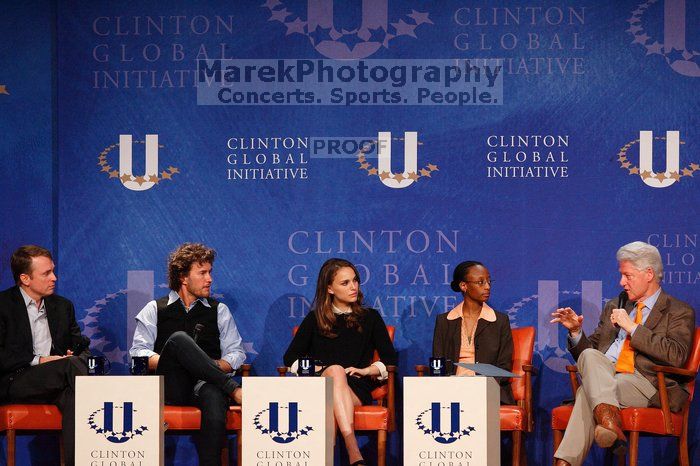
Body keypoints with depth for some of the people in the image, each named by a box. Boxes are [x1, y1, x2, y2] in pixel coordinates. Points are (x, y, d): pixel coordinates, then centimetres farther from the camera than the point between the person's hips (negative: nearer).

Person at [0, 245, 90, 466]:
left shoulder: (63, 306, 21)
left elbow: (80, 344, 25)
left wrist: (76, 353, 0)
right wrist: (38, 360, -13)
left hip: (54, 380, 5)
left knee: (73, 396, -33)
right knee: (73, 365, -31)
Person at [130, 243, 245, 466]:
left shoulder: (219, 311, 22)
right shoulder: (155, 310, 18)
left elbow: (236, 353, 14)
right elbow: (138, 352, 7)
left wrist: (216, 366, -7)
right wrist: (165, 361, -12)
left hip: (205, 383, 1)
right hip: (169, 387, -1)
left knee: (214, 397, -39)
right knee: (178, 339, -32)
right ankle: (233, 389, -31)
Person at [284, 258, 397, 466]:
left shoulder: (370, 318, 20)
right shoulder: (315, 320, 19)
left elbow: (390, 359, 14)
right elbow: (290, 358, 14)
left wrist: (366, 370, -4)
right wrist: (316, 368, -4)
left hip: (358, 388, 0)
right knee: (336, 370, -36)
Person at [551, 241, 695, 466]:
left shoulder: (679, 312, 8)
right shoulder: (614, 306, 26)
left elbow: (676, 356, -10)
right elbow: (588, 350, 26)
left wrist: (632, 328, -10)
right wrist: (576, 331, 4)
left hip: (645, 383, -4)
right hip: (603, 377, 5)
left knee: (587, 393, -32)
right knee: (589, 355, -32)